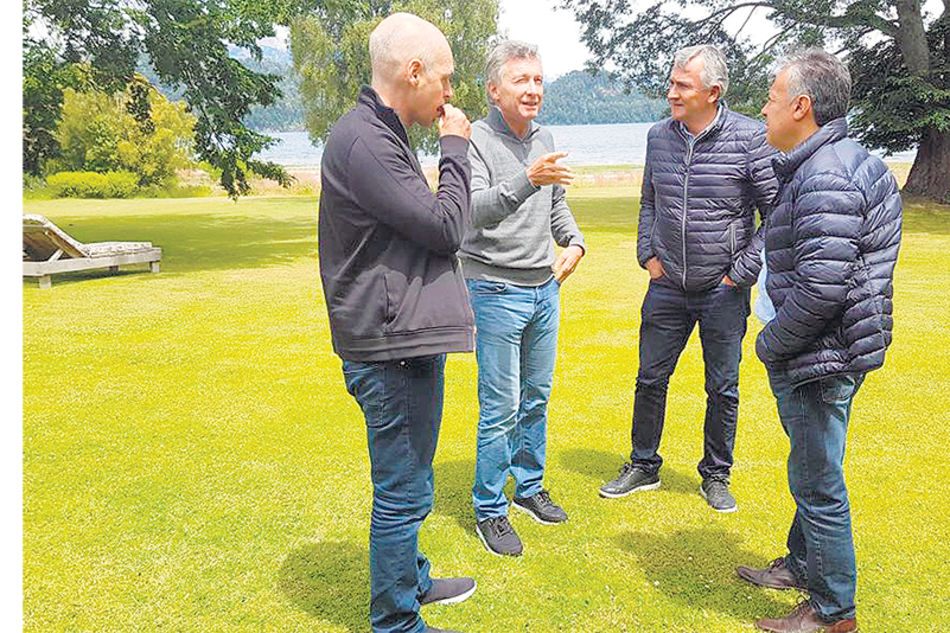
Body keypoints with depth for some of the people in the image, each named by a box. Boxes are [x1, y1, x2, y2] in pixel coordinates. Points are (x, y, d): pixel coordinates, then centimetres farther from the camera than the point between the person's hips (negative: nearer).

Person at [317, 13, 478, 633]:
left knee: (408, 484, 24)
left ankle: (412, 579, 43)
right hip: (392, 348, -11)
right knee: (402, 493, 3)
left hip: (406, 339, 11)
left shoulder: (382, 134, 16)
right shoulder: (363, 141, -19)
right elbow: (445, 227, -18)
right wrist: (455, 150, -7)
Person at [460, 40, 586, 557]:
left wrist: (574, 242, 5)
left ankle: (529, 487, 33)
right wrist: (527, 181, -42)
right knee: (501, 408, -3)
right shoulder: (475, 140, -12)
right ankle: (489, 511, 12)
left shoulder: (544, 140, 10)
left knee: (537, 397, 16)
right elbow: (476, 210, -28)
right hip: (496, 290, -7)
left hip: (545, 287, 7)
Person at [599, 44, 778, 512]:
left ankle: (716, 476, 28)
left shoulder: (750, 139, -11)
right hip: (667, 286, 4)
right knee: (650, 379, 10)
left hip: (723, 290, -3)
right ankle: (643, 467, 29)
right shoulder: (658, 136, 3)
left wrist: (743, 272, -9)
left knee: (723, 389, 9)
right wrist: (647, 253, 6)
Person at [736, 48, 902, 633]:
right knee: (813, 473, 24)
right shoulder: (849, 161, 13)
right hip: (837, 351, 11)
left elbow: (822, 287, -28)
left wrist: (772, 344, -14)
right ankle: (803, 564, 43)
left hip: (819, 359, -11)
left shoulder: (825, 178, -22)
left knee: (819, 483, 3)